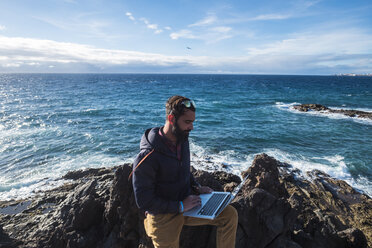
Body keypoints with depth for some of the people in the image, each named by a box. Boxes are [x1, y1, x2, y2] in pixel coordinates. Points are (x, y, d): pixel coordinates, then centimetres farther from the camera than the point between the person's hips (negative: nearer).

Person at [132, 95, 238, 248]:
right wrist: (180, 206, -20)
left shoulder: (182, 141, -2)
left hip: (185, 204, 6)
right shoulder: (147, 157, -26)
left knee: (230, 214, -4)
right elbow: (144, 201, -21)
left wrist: (197, 188, 1)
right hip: (163, 216, -5)